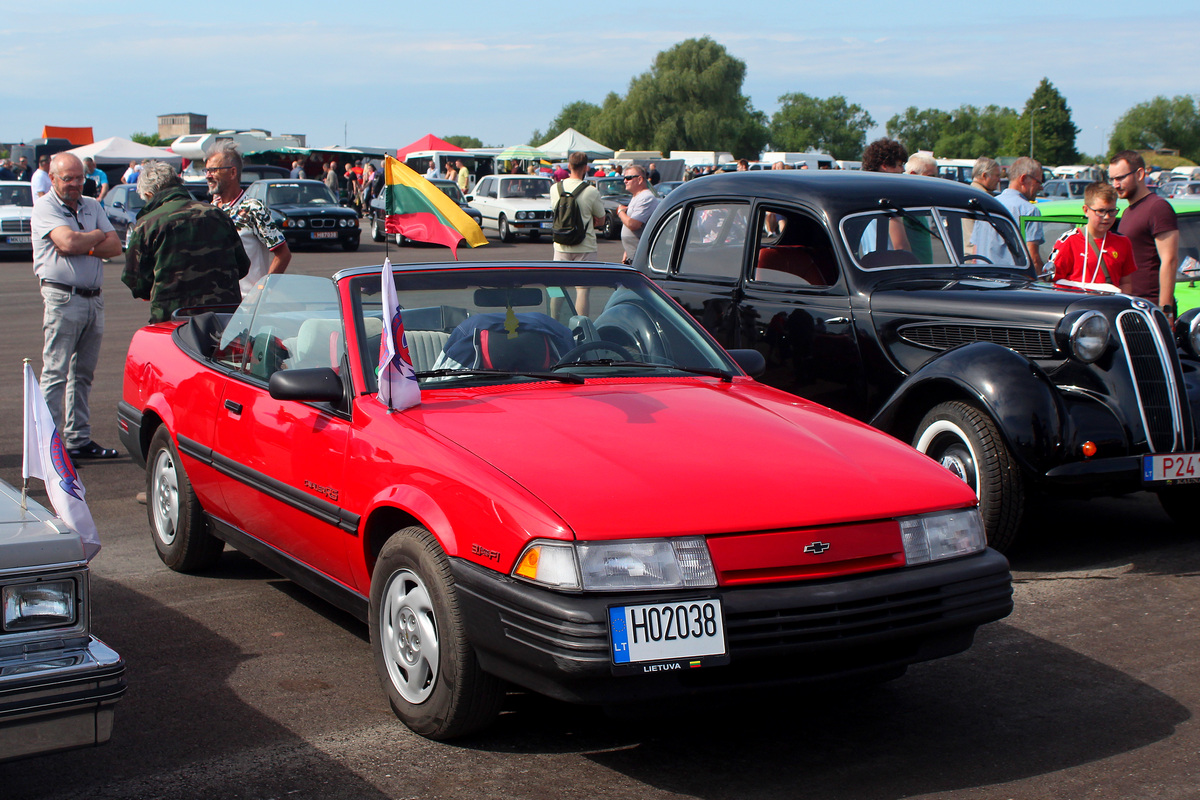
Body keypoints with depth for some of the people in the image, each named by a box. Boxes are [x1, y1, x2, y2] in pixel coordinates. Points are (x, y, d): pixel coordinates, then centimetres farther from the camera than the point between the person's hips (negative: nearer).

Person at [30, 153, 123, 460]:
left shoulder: (92, 206, 16)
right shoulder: (45, 208, -3)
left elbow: (115, 247, 5)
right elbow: (68, 241, -19)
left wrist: (83, 246, -10)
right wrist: (98, 235, -1)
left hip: (94, 299, 6)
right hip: (62, 298, -6)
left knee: (83, 373, 10)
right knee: (55, 373, -5)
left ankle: (79, 439, 15)